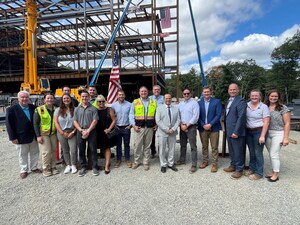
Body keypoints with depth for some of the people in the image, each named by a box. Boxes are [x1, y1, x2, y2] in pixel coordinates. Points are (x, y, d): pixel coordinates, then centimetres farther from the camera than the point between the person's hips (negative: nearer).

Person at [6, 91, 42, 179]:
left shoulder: (33, 108, 1)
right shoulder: (11, 110, -8)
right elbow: (9, 125, -8)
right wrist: (13, 137, -11)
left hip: (33, 136, 3)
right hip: (21, 138, -3)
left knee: (34, 153, 15)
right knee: (22, 155, 11)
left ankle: (34, 167, 32)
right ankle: (23, 170, 28)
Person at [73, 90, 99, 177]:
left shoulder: (93, 108, 1)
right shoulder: (77, 109, 11)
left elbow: (95, 120, -6)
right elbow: (75, 121, 5)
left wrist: (88, 131, -13)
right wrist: (81, 130, -9)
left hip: (91, 131, -3)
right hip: (80, 132, 3)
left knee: (93, 150, 2)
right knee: (81, 150, 10)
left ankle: (95, 167, 14)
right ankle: (83, 167, 24)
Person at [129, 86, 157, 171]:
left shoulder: (153, 102, 11)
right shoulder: (135, 102, 5)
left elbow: (156, 114, 13)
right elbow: (131, 114, 2)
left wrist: (156, 124, 4)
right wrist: (133, 125, -8)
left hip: (150, 127, 2)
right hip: (139, 127, -1)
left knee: (147, 145, 9)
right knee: (137, 145, 1)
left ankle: (146, 162, 22)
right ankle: (136, 161, 19)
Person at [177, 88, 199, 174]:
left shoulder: (194, 103, -6)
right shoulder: (180, 104, 11)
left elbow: (195, 116, -13)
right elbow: (178, 115, 9)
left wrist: (187, 125, -14)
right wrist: (181, 125, -6)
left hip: (191, 127, -5)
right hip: (182, 127, 5)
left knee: (193, 146, -2)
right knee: (182, 145, 16)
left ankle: (194, 165, 5)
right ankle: (182, 160, 31)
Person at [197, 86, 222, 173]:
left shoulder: (217, 101, -1)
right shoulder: (199, 103, 5)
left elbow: (218, 115, -7)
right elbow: (198, 116, 4)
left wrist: (210, 124, -15)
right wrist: (203, 125, -9)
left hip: (213, 128, -2)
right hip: (202, 128, 2)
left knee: (214, 147, 3)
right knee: (204, 146, 13)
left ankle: (214, 164, 15)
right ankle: (205, 161, 27)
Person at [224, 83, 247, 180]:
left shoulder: (241, 101, -12)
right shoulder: (229, 101, 15)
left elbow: (241, 117, -19)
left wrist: (236, 132, -21)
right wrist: (226, 130, 14)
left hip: (236, 132, -8)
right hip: (229, 131, 8)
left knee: (238, 151, 4)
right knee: (231, 150, 19)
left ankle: (239, 170, 18)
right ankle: (233, 165, 34)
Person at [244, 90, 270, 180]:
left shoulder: (264, 107, -7)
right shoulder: (246, 105, 4)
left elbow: (266, 122, -10)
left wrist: (262, 136, -15)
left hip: (259, 131, -4)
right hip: (248, 132, 4)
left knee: (258, 153, 2)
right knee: (251, 152, 14)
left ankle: (259, 173, 16)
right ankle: (252, 169, 30)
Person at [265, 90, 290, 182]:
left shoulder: (283, 108, -5)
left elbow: (287, 124, -6)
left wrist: (285, 138, -10)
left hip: (278, 134, -4)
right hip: (267, 134, 4)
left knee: (274, 154, -4)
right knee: (271, 154, 12)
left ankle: (276, 175, 12)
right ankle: (273, 172, 25)